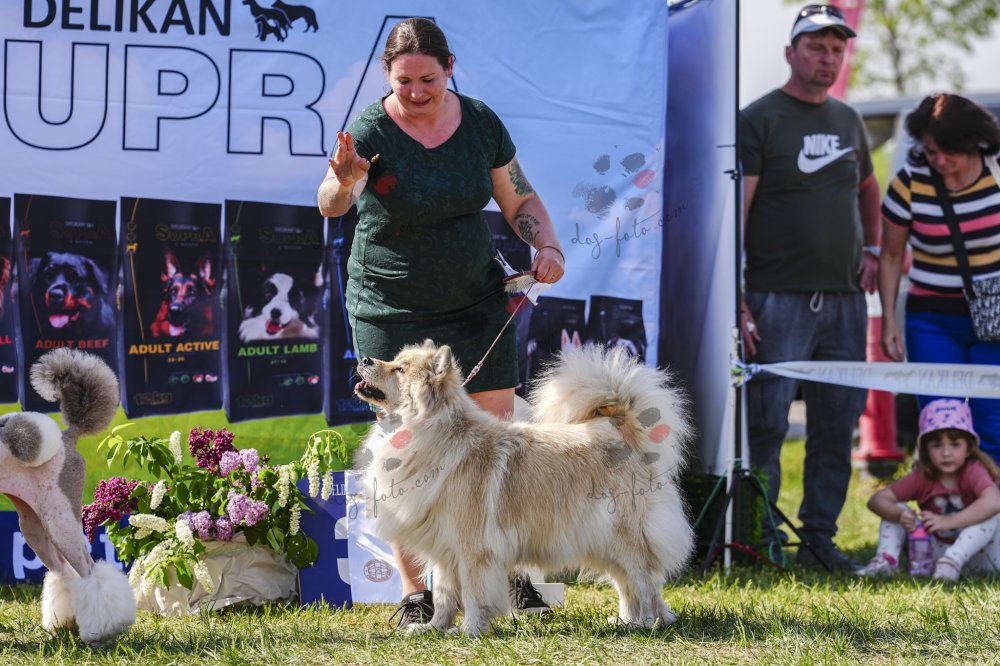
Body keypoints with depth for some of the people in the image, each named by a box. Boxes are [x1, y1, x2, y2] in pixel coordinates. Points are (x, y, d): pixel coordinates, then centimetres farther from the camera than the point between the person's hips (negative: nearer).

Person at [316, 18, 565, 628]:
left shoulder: (481, 124, -2)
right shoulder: (371, 131, -16)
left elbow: (520, 199, 10)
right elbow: (331, 205, -33)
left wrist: (547, 244, -9)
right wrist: (343, 180, -56)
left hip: (476, 304, 4)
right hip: (392, 314, -4)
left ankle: (512, 571, 19)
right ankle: (414, 593, 2)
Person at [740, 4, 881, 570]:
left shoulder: (849, 121, 15)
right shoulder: (759, 120, -5)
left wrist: (871, 251, 16)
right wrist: (737, 307, -16)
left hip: (845, 301, 6)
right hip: (778, 301, -6)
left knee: (838, 427, 7)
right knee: (766, 425, -7)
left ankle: (821, 536, 14)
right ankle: (761, 539, -1)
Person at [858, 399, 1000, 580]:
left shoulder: (973, 472, -18)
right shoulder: (921, 478, -5)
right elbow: (877, 500, -8)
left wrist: (948, 521, -44)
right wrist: (899, 515, -32)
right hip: (936, 550, 4)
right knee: (895, 508, -6)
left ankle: (953, 560, -42)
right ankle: (885, 560, -19)